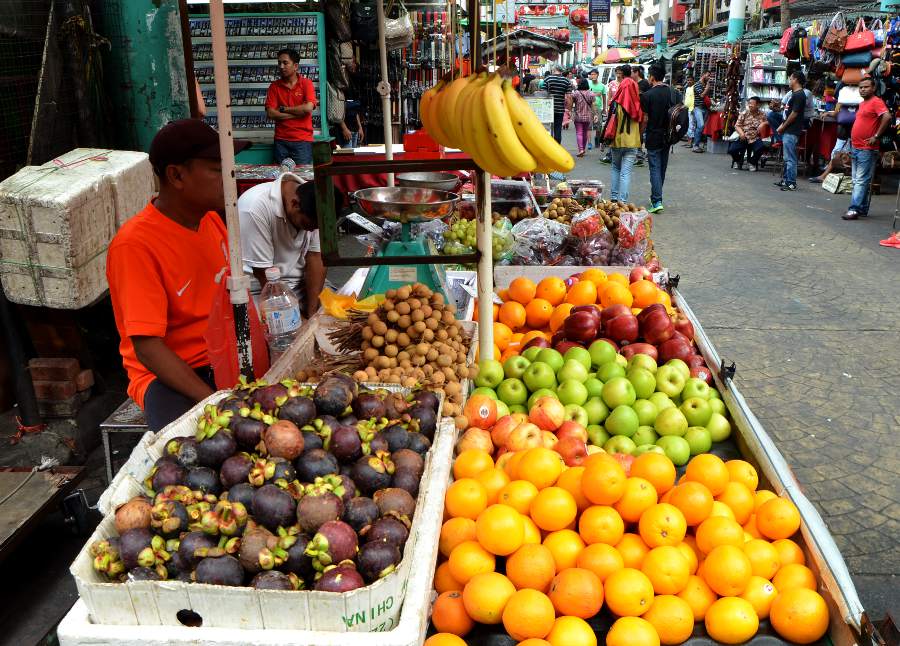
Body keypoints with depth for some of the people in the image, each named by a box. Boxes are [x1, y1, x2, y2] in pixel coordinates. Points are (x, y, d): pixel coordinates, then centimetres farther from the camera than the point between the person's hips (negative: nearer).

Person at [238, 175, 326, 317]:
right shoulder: (255, 207, -27)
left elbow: (316, 257, -9)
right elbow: (263, 272, -22)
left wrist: (312, 313, -15)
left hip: (302, 282, 5)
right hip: (260, 288, -5)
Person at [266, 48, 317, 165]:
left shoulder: (306, 83, -1)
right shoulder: (274, 86, 6)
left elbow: (308, 108, -15)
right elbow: (270, 113, -4)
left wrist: (283, 109, -5)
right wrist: (298, 113, -9)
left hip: (302, 140, -2)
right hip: (281, 141, 2)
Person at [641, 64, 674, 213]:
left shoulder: (648, 95, -14)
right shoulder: (672, 92, 4)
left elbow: (645, 118, -12)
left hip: (653, 136, -5)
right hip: (667, 136, 6)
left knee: (655, 168, -5)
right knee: (662, 167, 15)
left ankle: (657, 201, -14)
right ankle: (656, 196, 28)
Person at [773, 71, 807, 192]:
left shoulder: (799, 95, -15)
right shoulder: (795, 94, 17)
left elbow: (794, 114, -19)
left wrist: (783, 127, -12)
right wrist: (782, 125, 13)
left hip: (791, 132, -10)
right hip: (788, 131, 10)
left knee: (790, 159, -8)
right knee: (787, 158, 16)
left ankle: (791, 183, -5)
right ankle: (785, 180, 23)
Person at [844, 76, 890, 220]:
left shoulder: (876, 102, -10)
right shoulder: (862, 104, 18)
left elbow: (887, 117, -23)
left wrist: (876, 137, -21)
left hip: (867, 149, -10)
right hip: (856, 148, 10)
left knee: (862, 181, -11)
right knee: (857, 180, 13)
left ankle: (855, 209, -15)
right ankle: (862, 209, 19)